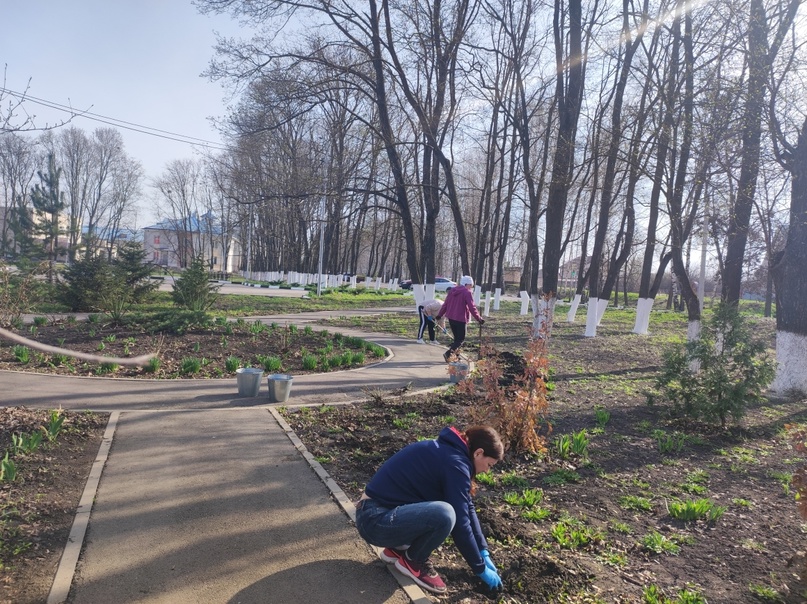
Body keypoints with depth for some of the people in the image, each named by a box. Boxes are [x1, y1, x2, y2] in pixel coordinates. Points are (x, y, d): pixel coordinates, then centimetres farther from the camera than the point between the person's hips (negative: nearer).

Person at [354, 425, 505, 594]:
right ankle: (412, 561, -1)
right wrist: (481, 568, -4)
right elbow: (461, 523, -16)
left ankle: (399, 548, 13)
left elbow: (468, 508, 14)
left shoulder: (449, 451, 10)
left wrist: (484, 552, 12)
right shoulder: (454, 461, -18)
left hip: (387, 511, 10)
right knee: (444, 514, -29)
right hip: (375, 519, -10)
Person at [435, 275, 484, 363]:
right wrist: (479, 318, -9)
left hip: (451, 318, 7)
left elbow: (445, 304, 14)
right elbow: (472, 307, -14)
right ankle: (448, 353, -16)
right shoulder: (467, 293, -11)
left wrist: (440, 315, 22)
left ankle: (455, 355, 15)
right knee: (461, 339, 0)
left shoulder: (452, 290, 10)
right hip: (461, 319, -7)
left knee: (456, 337, 18)